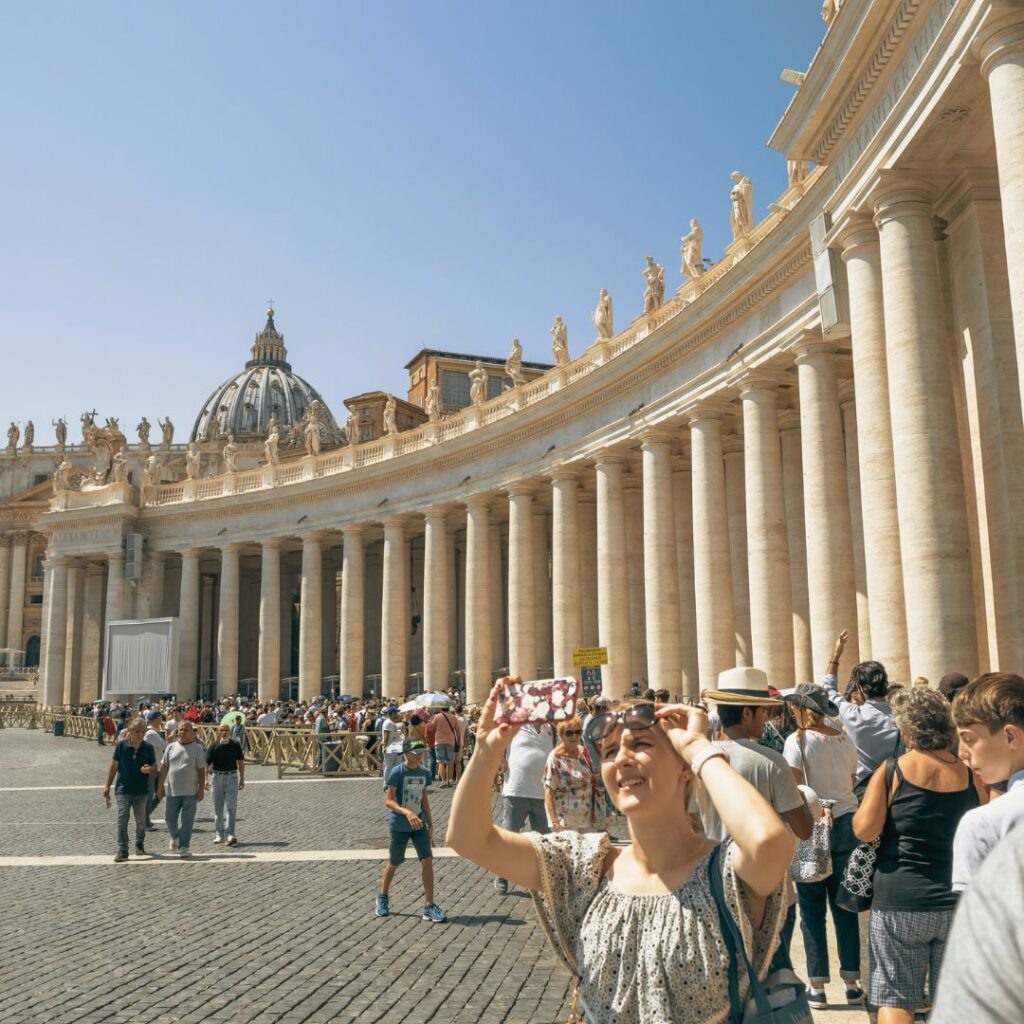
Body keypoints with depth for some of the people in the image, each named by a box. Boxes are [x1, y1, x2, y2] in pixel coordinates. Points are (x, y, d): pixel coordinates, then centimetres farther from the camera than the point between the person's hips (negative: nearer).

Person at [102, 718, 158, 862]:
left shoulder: (148, 748, -1)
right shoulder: (121, 745, -5)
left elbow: (155, 766, 8)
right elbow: (114, 766, 3)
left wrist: (149, 769, -17)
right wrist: (107, 786, 3)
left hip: (141, 791, 1)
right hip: (123, 789, -1)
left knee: (141, 820, 10)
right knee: (122, 819, -8)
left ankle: (140, 845, 31)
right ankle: (122, 851, -5)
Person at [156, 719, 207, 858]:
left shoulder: (197, 748, -1)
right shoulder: (171, 747, 6)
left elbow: (202, 770, -2)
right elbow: (164, 767, 10)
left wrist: (201, 789, -6)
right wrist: (160, 785, 6)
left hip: (190, 792, -3)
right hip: (173, 790, 3)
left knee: (187, 820, -1)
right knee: (170, 817, 9)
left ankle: (183, 847, 7)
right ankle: (175, 837, 37)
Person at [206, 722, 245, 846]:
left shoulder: (235, 745, 1)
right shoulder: (214, 746, -3)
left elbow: (241, 762, 7)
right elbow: (207, 764, -4)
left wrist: (242, 779, 5)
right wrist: (206, 779, -13)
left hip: (232, 777, 0)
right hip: (217, 777, 0)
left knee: (231, 807, -7)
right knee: (218, 808, 9)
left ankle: (229, 834, -10)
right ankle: (219, 834, 19)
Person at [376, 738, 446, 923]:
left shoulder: (424, 773, 1)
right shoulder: (397, 772, -16)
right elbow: (388, 800, -17)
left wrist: (430, 825, 11)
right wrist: (407, 812, -31)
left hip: (419, 824, 4)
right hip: (399, 825, -4)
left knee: (427, 861, -7)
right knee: (394, 863, 11)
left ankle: (429, 906, 0)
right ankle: (382, 897, 36)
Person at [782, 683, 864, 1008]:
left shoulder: (798, 740, -10)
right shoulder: (845, 739, 5)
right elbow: (852, 782, 8)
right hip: (847, 823, 5)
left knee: (812, 908, 5)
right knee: (844, 906, 12)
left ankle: (817, 986, 8)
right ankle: (852, 983, 17)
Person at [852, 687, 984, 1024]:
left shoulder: (892, 770, -10)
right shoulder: (970, 773, -1)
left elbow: (865, 830, -14)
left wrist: (861, 807, 6)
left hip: (900, 903, -3)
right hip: (958, 901, 3)